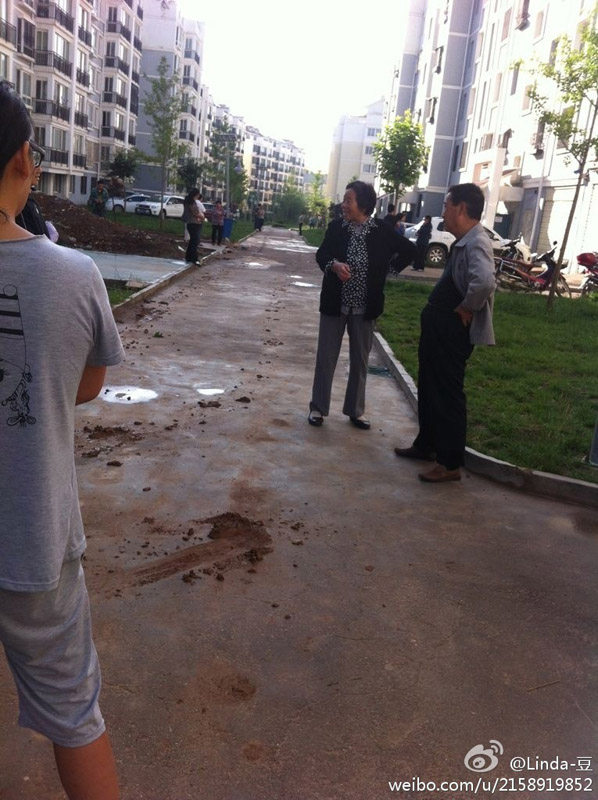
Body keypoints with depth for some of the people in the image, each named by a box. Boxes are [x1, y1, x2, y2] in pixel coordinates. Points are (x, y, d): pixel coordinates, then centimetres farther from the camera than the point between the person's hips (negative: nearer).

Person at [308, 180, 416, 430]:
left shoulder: (382, 232, -5)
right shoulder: (336, 227, -3)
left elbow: (409, 250, 6)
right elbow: (321, 254, -2)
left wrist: (387, 271, 0)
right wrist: (334, 265, -23)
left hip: (364, 306, 0)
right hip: (335, 303, 0)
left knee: (360, 359, 10)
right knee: (326, 357, 5)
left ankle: (355, 410, 23)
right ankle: (318, 407, 17)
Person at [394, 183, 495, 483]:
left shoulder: (477, 243, -20)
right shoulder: (462, 242, 12)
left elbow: (484, 282, -38)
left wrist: (466, 309, -23)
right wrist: (435, 309, 11)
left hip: (453, 331, -10)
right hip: (438, 326, 10)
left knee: (447, 394, -2)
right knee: (429, 388, 19)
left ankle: (451, 463, 9)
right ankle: (426, 445, 35)